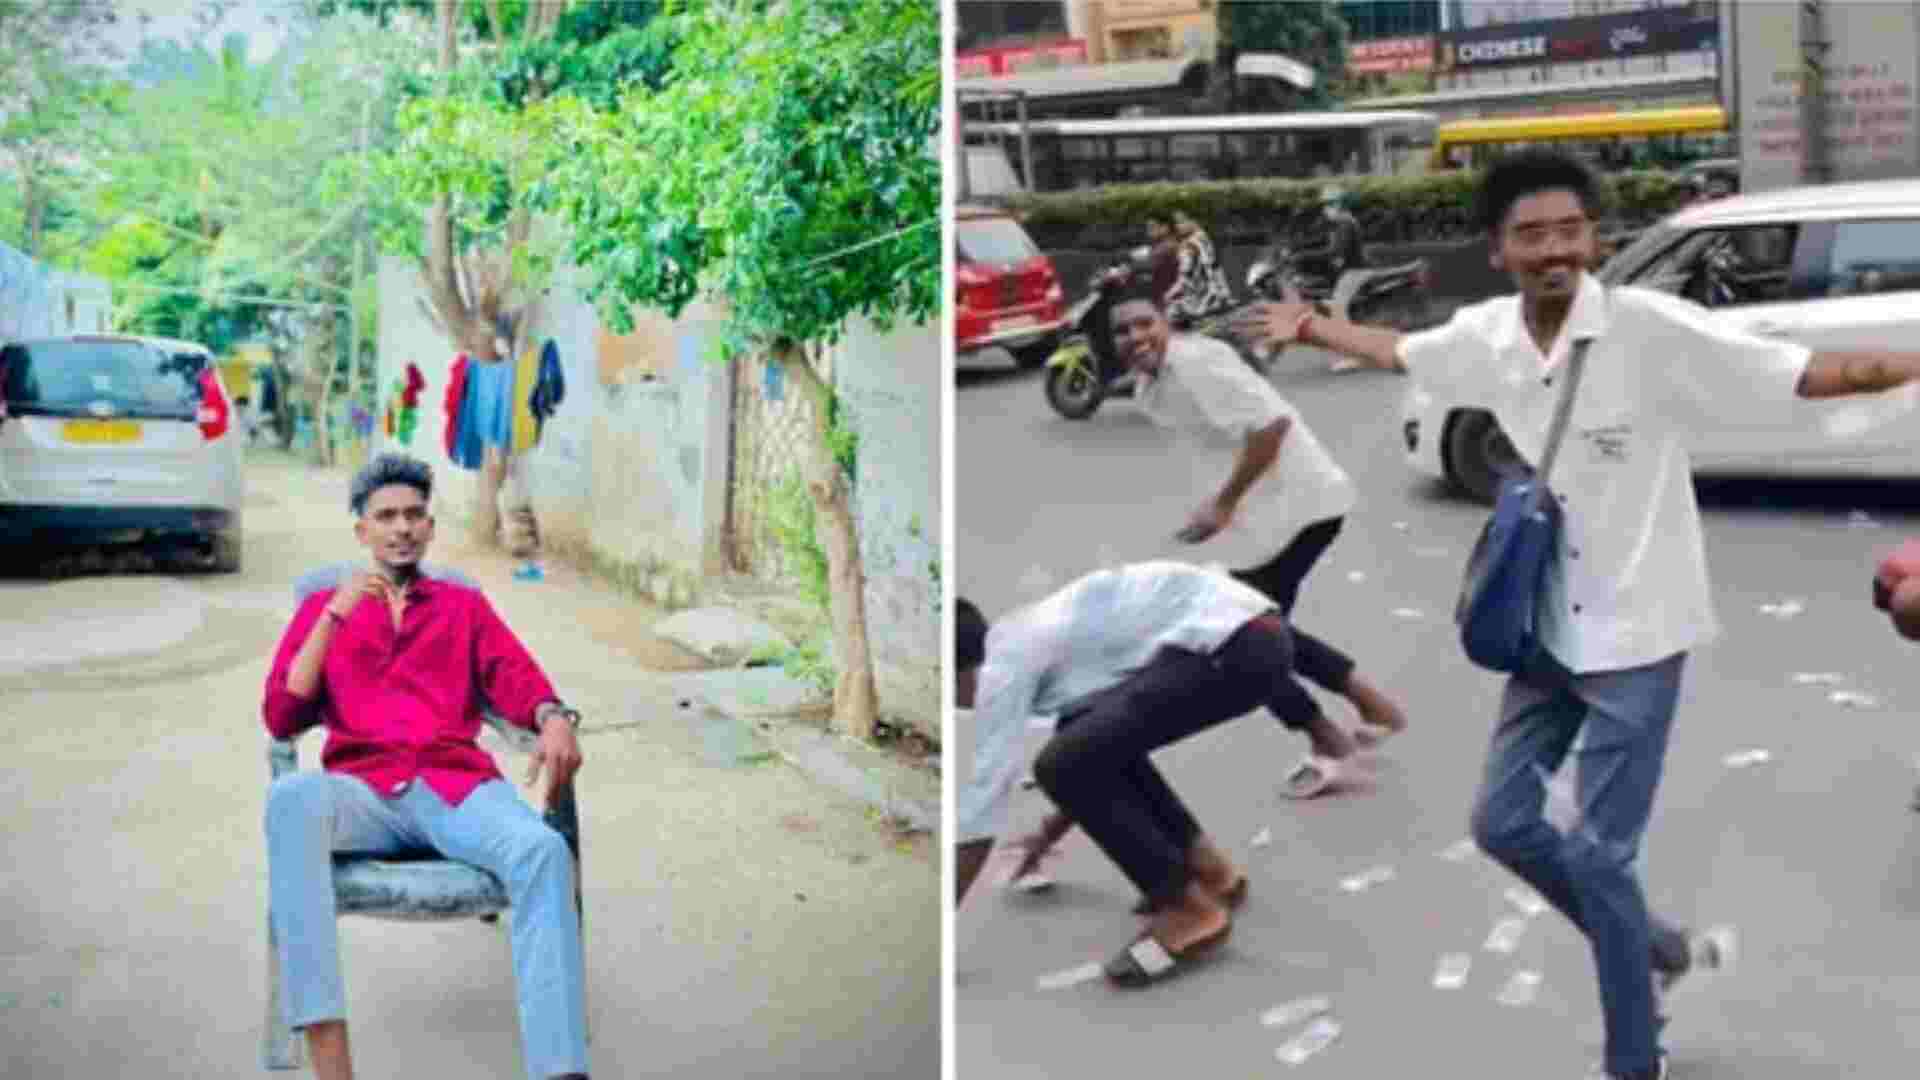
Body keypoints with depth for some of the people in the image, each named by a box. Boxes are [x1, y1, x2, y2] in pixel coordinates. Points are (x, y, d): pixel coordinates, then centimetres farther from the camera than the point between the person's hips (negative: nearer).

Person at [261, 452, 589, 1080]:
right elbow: (281, 720, 9)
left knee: (544, 851, -33)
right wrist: (335, 615, -1)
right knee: (291, 799, -37)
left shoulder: (465, 606, 25)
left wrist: (554, 718, -17)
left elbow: (517, 679, 8)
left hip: (459, 787, 1)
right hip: (364, 791, 0)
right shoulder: (323, 607, 23)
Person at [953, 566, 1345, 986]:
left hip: (1235, 647, -10)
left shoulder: (1003, 663, -3)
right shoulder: (1032, 636, 23)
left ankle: (1191, 910, -3)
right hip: (1251, 635, 10)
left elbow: (981, 808, -4)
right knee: (1096, 741, 23)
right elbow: (1093, 749, 39)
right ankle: (1205, 867, 24)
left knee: (1065, 765, -12)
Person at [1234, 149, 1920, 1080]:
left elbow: (1804, 374, -23)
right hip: (1551, 626, 6)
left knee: (1599, 855, -4)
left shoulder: (1650, 327, -21)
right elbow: (1400, 352, 19)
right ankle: (1658, 950, 36)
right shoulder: (1485, 337, -3)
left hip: (1637, 631, -6)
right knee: (1503, 822, 12)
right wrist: (1309, 327, 25)